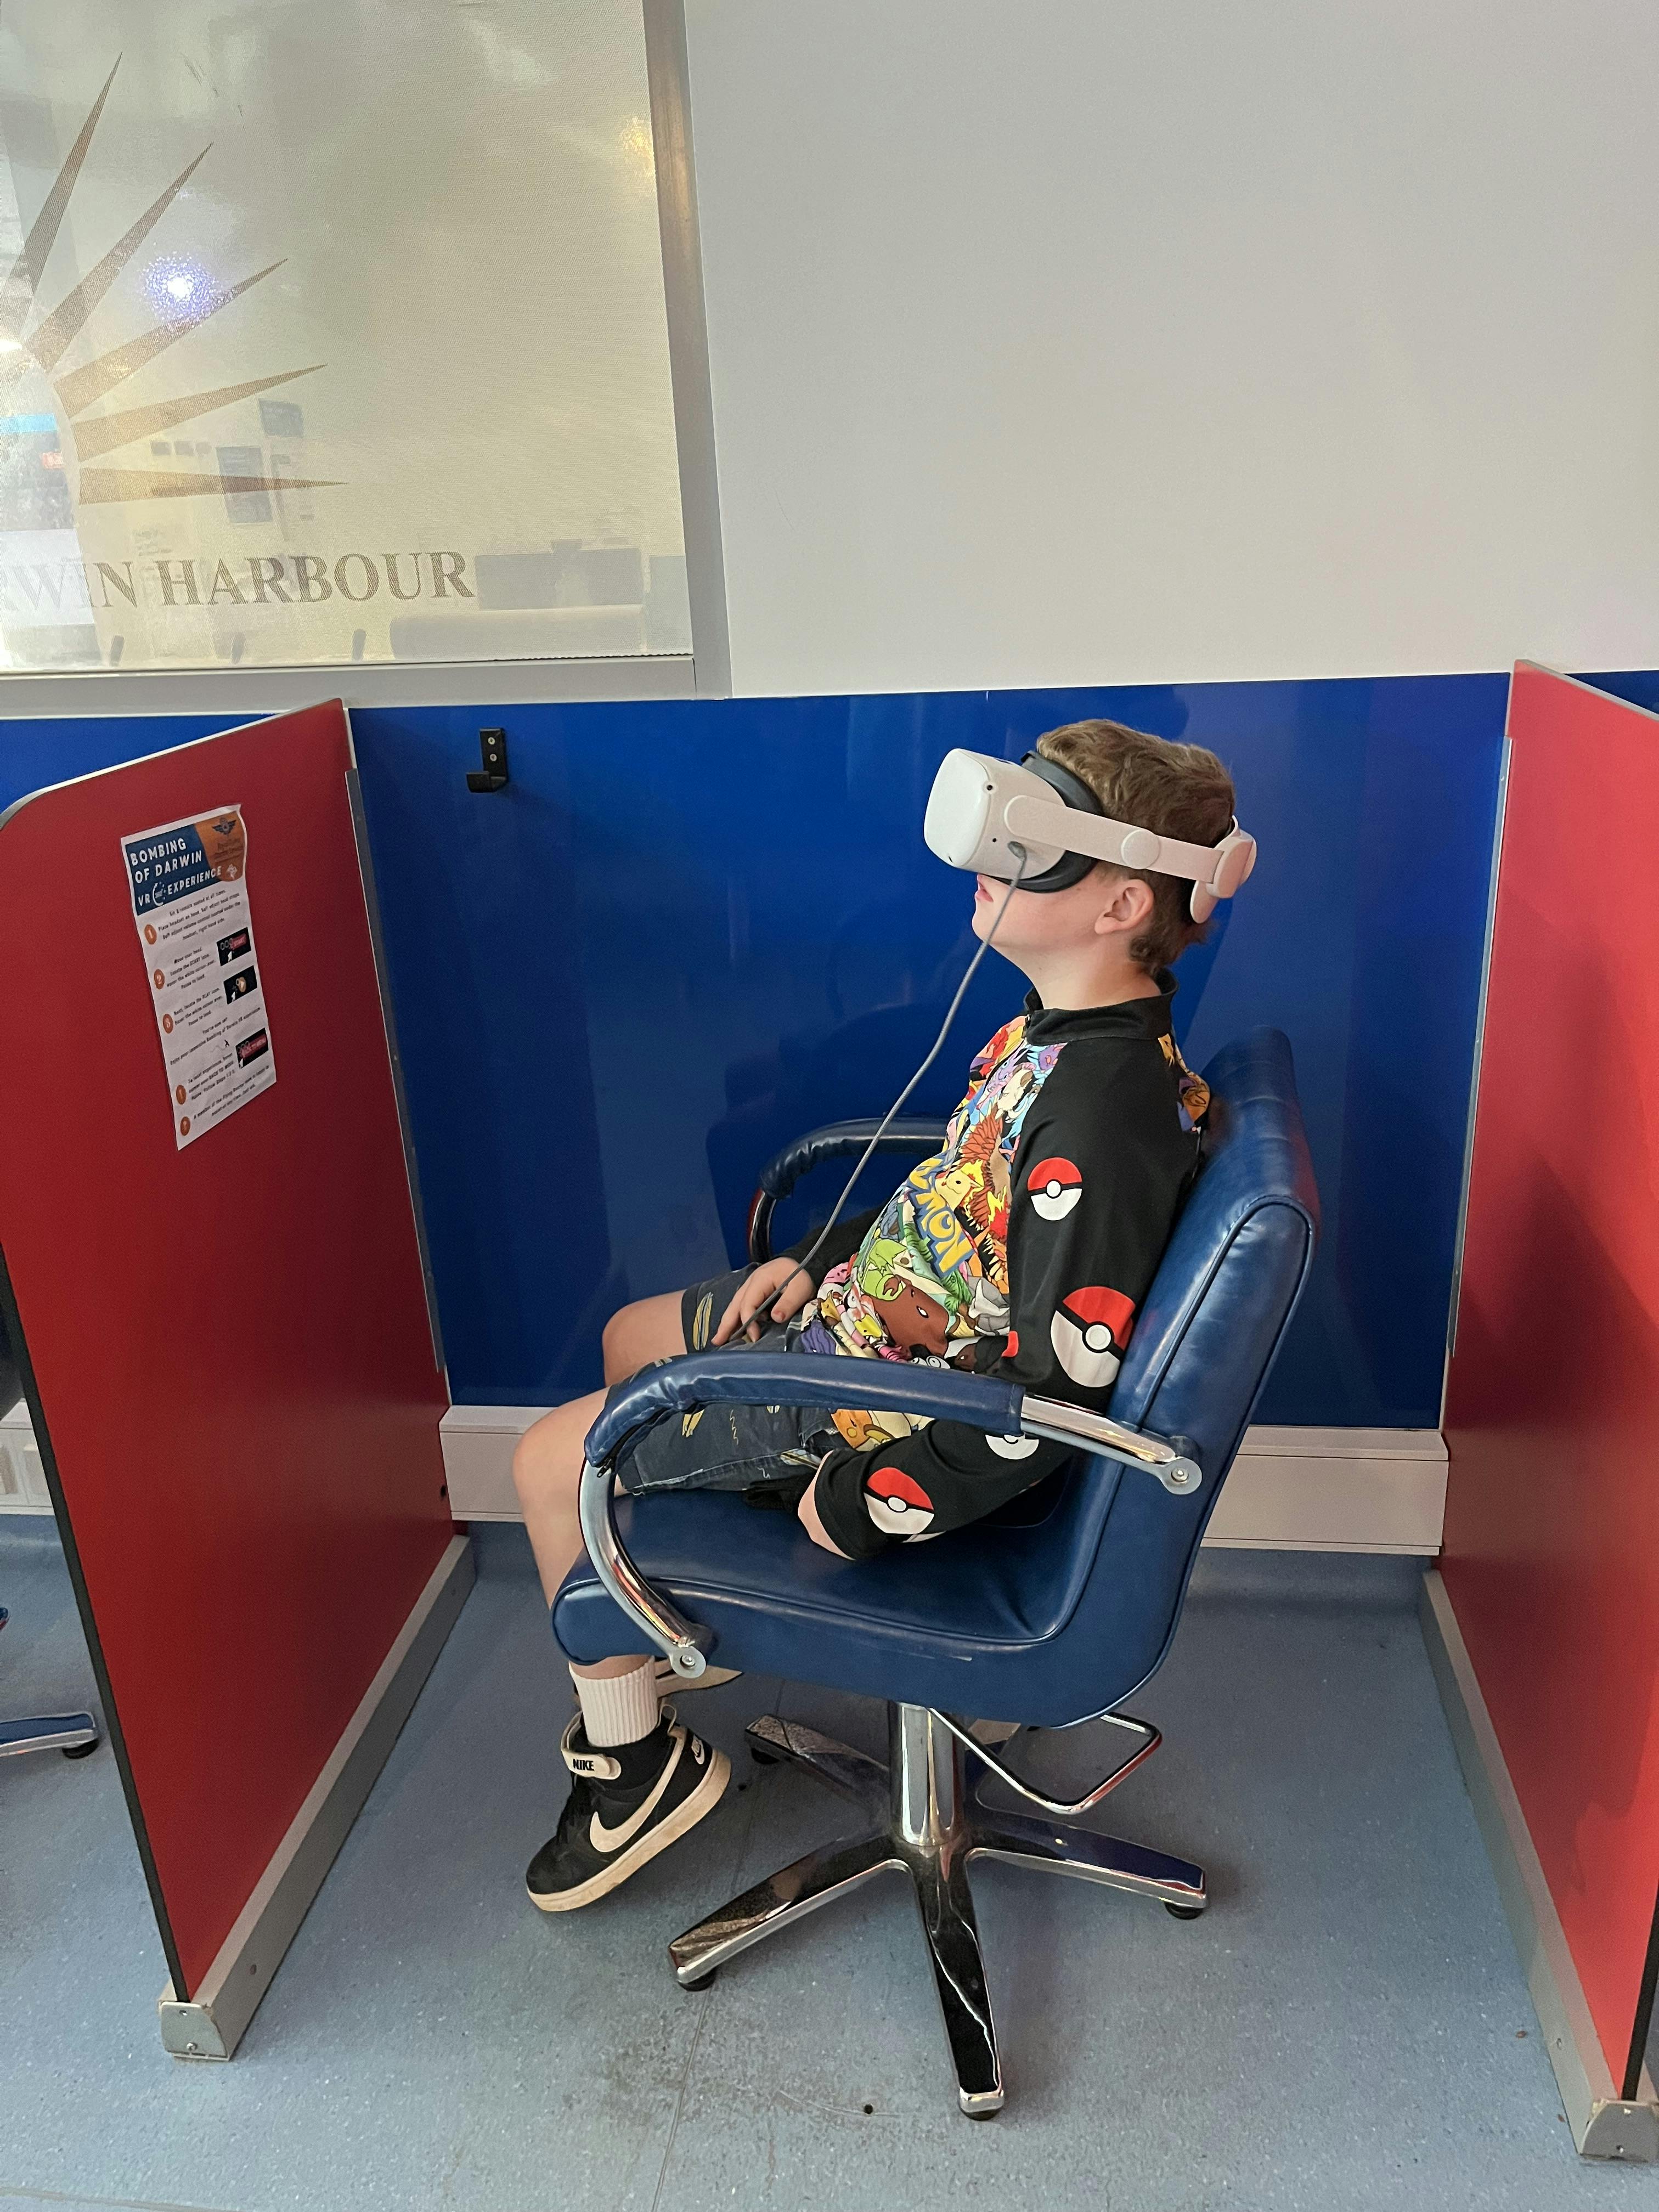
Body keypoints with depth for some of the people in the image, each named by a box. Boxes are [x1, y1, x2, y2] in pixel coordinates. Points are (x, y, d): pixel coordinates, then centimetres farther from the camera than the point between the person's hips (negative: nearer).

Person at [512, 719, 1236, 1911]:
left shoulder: (1104, 1113, -33)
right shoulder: (1055, 1028, -2)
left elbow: (1056, 1389, -31)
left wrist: (862, 1506, -22)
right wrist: (823, 1264, 8)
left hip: (890, 1405, -10)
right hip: (861, 1315, 10)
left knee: (554, 1459, -4)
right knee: (632, 1338, 25)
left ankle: (639, 1756, 18)